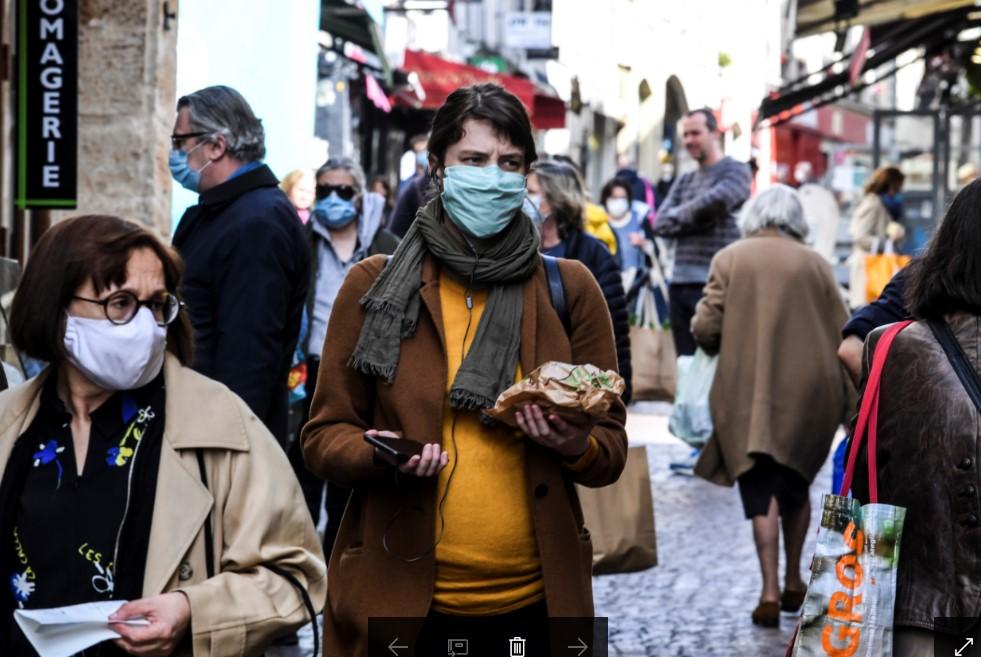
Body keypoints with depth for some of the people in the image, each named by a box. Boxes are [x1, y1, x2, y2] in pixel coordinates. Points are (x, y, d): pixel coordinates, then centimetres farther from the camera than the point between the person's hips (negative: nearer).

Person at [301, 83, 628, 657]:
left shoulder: (570, 288, 4)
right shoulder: (374, 286, 1)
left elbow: (612, 449, 6)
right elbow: (326, 434, 4)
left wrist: (577, 447, -16)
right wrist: (377, 455, -17)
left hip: (534, 602, 1)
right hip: (398, 595, -1)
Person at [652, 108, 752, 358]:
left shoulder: (735, 171, 2)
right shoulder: (684, 181, 19)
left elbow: (717, 201, -19)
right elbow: (661, 224, 8)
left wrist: (679, 214, -2)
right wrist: (696, 217, -7)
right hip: (680, 282, 6)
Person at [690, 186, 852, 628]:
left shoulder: (730, 259, -1)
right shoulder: (815, 264, 3)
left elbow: (705, 328, -7)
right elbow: (842, 332, 1)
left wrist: (717, 345, 16)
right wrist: (844, 397, 12)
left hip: (749, 396, -2)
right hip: (809, 392, 2)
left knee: (761, 492, 1)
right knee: (796, 486, 19)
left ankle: (770, 591, -8)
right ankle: (793, 583, 27)